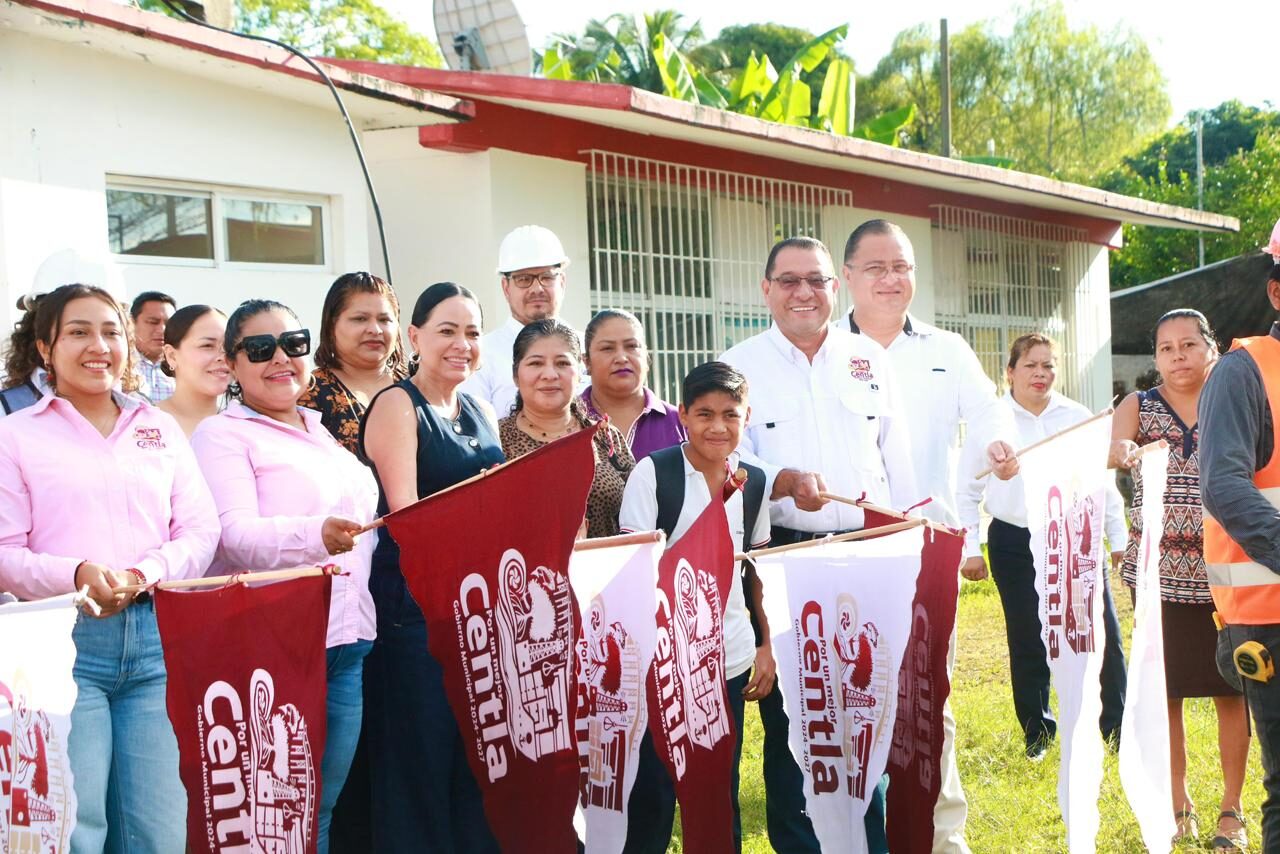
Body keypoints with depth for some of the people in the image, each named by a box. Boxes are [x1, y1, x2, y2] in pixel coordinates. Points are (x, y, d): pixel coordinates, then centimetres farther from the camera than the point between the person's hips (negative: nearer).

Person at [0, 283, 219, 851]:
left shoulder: (161, 430, 17)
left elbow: (201, 531, 10)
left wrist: (149, 573, -9)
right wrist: (76, 575, -19)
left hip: (158, 638, 3)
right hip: (66, 640, -3)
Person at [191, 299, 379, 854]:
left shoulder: (325, 431, 18)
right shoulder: (222, 434, -3)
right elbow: (237, 534, -18)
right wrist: (317, 535, -34)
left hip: (349, 640, 6)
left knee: (325, 807, 10)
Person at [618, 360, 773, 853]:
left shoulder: (754, 481, 6)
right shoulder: (653, 472, -7)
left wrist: (768, 645, 10)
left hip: (731, 658, 4)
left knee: (721, 792, 11)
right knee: (651, 790, -1)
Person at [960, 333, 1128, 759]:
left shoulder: (1077, 417, 5)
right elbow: (967, 490, 5)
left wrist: (1119, 537, 12)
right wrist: (969, 548, 1)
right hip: (1015, 544, -1)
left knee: (1104, 634, -3)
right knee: (1027, 644, 5)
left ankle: (1116, 725, 11)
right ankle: (1037, 731, 20)